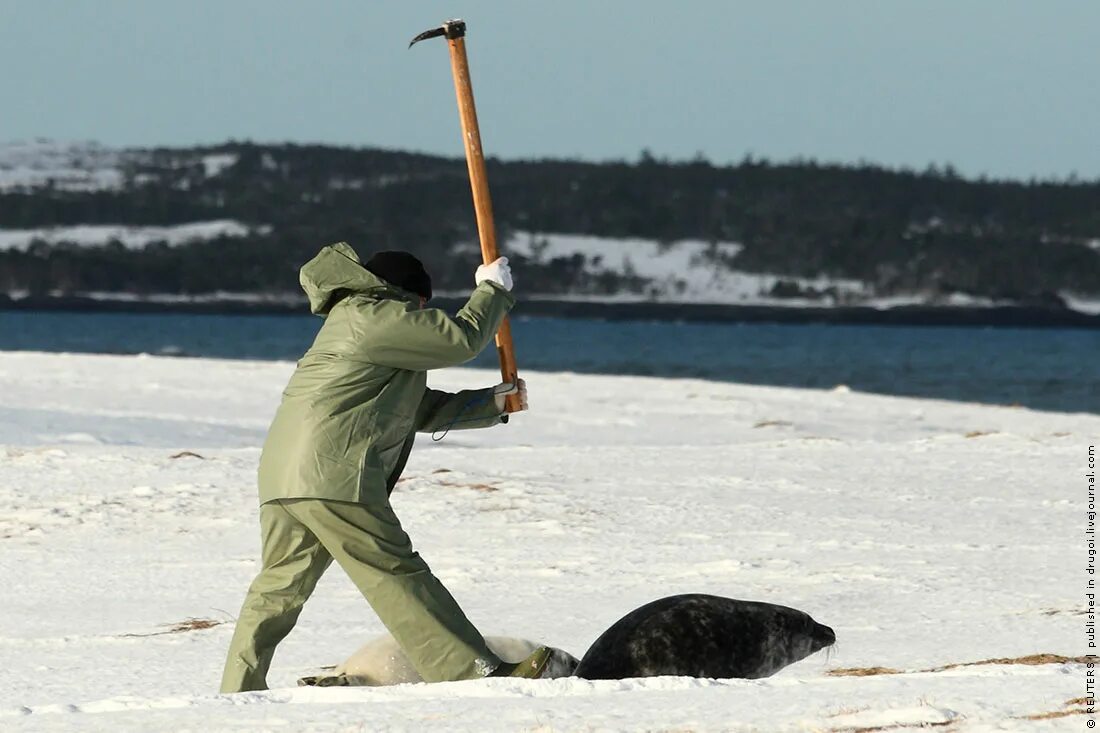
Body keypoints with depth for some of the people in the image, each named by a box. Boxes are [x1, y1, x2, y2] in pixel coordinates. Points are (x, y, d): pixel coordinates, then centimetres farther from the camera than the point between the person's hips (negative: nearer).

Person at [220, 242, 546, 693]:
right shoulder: (373, 317, -3)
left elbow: (423, 411, 31)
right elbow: (461, 338, -5)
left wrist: (491, 403, 24)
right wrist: (493, 290, 12)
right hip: (332, 478, -10)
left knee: (278, 588, 11)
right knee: (397, 576, -11)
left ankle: (239, 695, 8)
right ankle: (474, 673, -12)